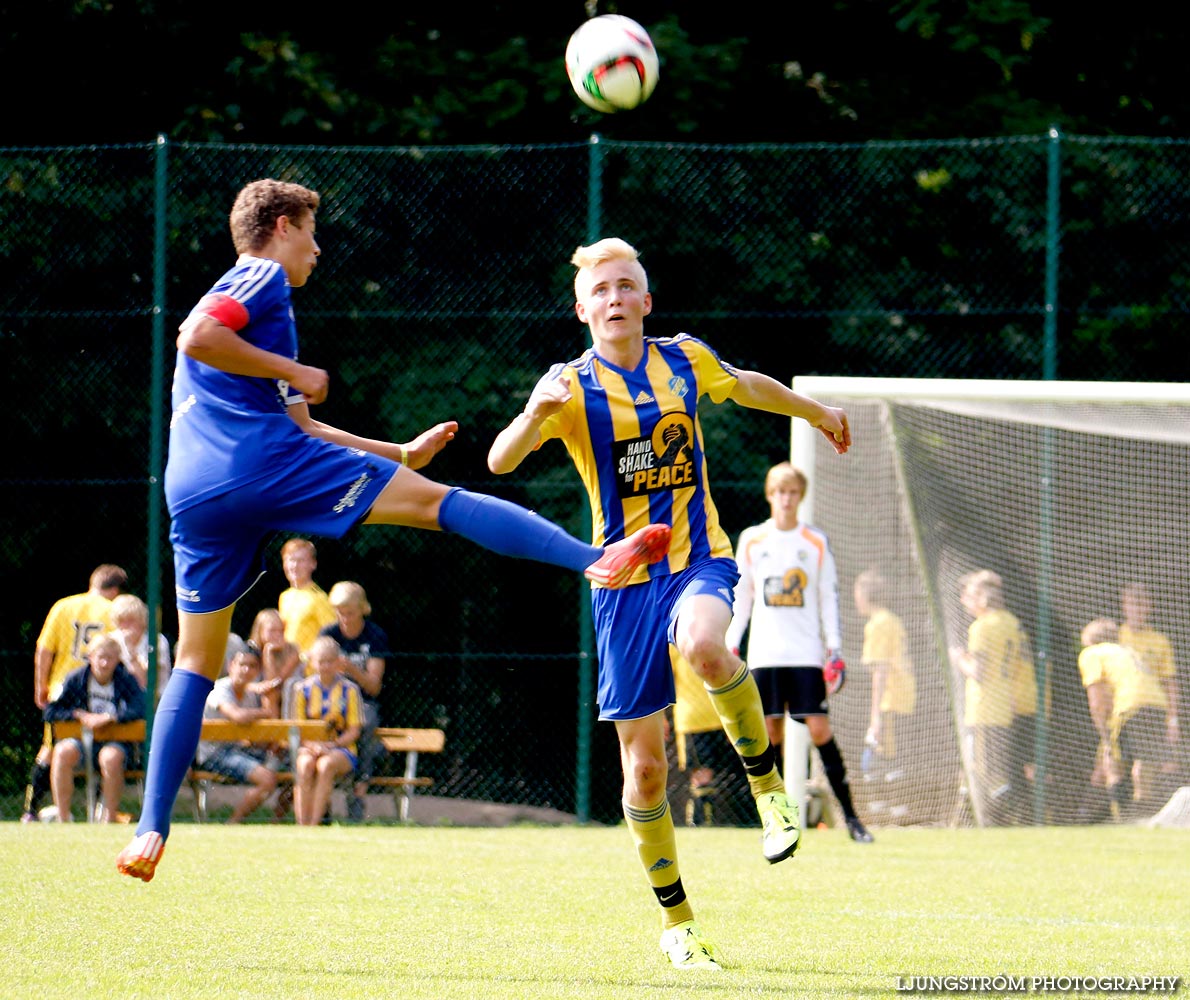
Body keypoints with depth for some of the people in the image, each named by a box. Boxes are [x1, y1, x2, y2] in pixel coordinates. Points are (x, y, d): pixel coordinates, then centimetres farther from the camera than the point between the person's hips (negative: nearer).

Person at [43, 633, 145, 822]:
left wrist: (107, 717, -22)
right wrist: (78, 714, -13)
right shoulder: (76, 679, 3)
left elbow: (140, 709, -17)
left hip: (116, 742, -2)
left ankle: (110, 819, -22)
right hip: (81, 740, 2)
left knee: (110, 757, -37)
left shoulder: (126, 680, -1)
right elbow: (50, 712, 1)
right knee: (62, 751, -31)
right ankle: (62, 818, -24)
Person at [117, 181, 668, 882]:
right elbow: (197, 337, -16)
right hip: (259, 456, -8)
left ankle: (152, 828, 0)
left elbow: (298, 430, 36)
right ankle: (596, 557, -22)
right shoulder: (261, 278, 6)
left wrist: (403, 454, 36)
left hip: (193, 495, 8)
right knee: (435, 502, -9)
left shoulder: (254, 289, 34)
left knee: (197, 661, 11)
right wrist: (293, 372, -6)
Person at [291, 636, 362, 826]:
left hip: (342, 748, -1)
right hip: (310, 747, 1)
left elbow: (354, 731, 0)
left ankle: (315, 823, -37)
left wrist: (332, 744, -17)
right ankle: (302, 825, -37)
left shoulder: (349, 689, 4)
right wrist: (313, 745, -17)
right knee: (305, 764, -34)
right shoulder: (304, 689, 7)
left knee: (326, 765, -36)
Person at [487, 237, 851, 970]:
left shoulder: (685, 360, 5)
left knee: (704, 648, -37)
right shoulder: (572, 386, -3)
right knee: (644, 765, -1)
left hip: (699, 559, 0)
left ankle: (767, 780, -13)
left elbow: (748, 387, 27)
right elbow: (500, 461, -17)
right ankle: (676, 919, 16)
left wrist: (816, 413, 39)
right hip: (624, 580, 0)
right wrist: (536, 416, -37)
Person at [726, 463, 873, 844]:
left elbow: (829, 598, 6)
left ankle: (850, 816, -6)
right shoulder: (751, 540, 8)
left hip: (807, 654, -1)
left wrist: (834, 647, -1)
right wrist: (730, 645, 7)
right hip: (764, 653, 1)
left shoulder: (816, 542, 5)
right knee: (769, 731, -3)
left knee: (819, 729, -9)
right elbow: (740, 597, 13)